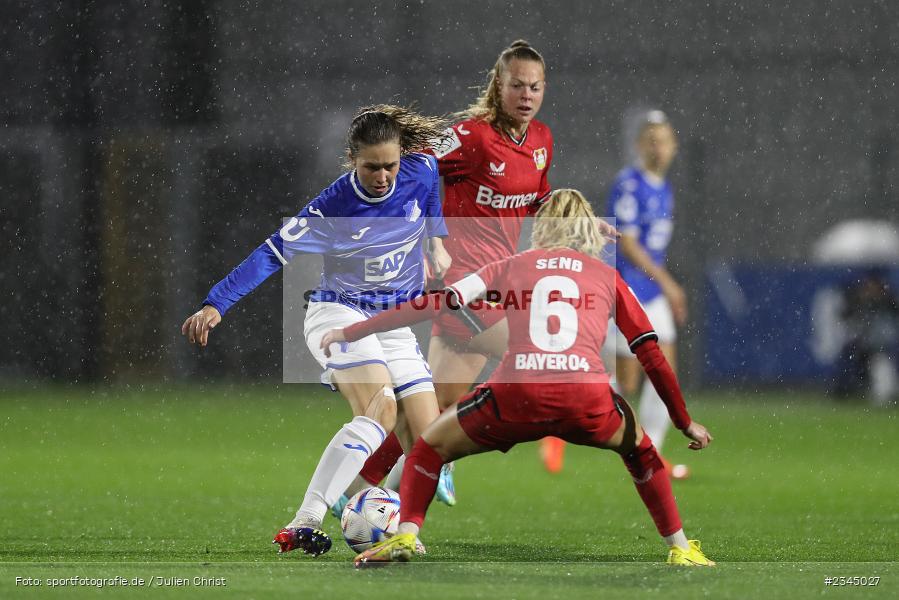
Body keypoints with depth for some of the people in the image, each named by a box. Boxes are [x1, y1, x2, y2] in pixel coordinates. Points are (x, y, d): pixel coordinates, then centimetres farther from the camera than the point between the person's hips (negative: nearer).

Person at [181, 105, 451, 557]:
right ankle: (302, 527, -38)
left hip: (394, 324, 6)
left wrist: (437, 243, 20)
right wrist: (215, 304, -29)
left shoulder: (421, 172, -8)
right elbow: (272, 254, -22)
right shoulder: (333, 208, -21)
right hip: (338, 314, -6)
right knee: (380, 410, -31)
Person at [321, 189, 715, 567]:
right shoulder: (607, 277, 23)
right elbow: (652, 357, 22)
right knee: (638, 448, 34)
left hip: (516, 396, -1)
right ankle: (679, 548, 28)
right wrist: (685, 424, 33)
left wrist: (350, 333, 20)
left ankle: (405, 535, 3)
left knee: (430, 447, 24)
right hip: (587, 400, 1)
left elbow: (436, 304, 15)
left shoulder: (512, 266, 21)